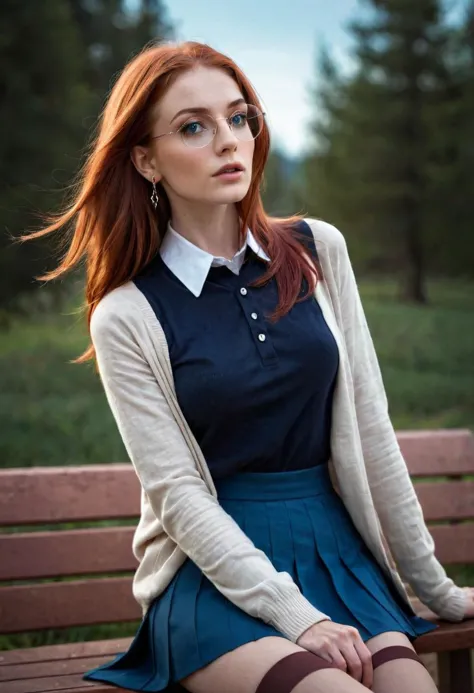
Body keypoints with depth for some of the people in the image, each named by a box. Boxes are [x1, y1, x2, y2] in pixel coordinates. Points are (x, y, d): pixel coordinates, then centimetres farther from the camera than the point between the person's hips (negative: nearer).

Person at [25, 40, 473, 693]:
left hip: (337, 543, 4)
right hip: (213, 570, -3)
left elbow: (369, 430, 7)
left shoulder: (318, 251, 5)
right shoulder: (127, 316, -3)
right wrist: (295, 614, -17)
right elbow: (177, 492, -7)